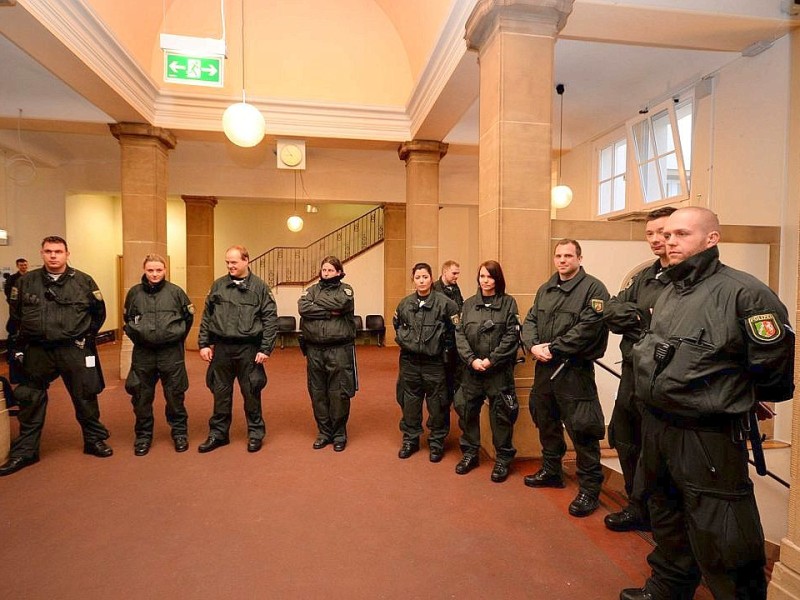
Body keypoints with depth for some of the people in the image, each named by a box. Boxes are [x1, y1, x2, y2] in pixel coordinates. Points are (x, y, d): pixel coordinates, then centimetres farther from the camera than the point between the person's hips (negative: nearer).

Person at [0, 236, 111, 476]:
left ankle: (94, 440, 24)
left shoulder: (83, 282, -2)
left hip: (74, 351, -2)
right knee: (30, 402, 10)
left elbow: (99, 313, 7)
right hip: (36, 353, 2)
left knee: (85, 398, 8)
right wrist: (27, 338, 8)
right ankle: (25, 452, 25)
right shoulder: (26, 282, 3)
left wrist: (86, 336, 4)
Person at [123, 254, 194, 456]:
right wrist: (137, 337, 11)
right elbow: (127, 318, 17)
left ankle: (179, 433, 22)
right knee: (141, 397, 10)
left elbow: (189, 317, 10)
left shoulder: (175, 292, -2)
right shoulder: (134, 292, 3)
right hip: (142, 353, 2)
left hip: (171, 352, -2)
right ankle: (143, 435, 26)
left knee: (175, 395, 7)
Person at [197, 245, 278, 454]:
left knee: (251, 393, 7)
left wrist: (265, 349, -10)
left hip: (248, 348, -3)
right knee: (220, 393, 12)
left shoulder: (259, 287, -3)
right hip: (221, 348, 3)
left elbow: (270, 320, -5)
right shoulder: (218, 285, 6)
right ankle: (218, 433, 27)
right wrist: (204, 344, 3)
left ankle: (256, 434, 22)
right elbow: (206, 317, 10)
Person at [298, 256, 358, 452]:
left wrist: (318, 302, -6)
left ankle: (339, 434, 19)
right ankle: (324, 432, 26)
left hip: (340, 350, -3)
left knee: (339, 394, 2)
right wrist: (329, 312, -13)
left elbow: (342, 303, -17)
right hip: (314, 349, 3)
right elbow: (303, 308, -8)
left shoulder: (345, 289, 5)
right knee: (318, 393, 10)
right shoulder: (312, 290, 11)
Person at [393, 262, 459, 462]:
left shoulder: (445, 303, -7)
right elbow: (396, 325, 22)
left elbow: (455, 329, -3)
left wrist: (442, 345, -3)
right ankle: (410, 440, 29)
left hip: (434, 362, -3)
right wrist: (403, 340, 12)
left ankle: (436, 443, 23)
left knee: (437, 405, 5)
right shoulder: (405, 303, 6)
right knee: (409, 403, 13)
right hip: (409, 361, 4)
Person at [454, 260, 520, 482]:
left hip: (499, 370, -3)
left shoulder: (508, 303, -2)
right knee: (467, 411, 10)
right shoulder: (469, 304, 8)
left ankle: (503, 459, 22)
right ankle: (470, 453, 29)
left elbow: (512, 335, -9)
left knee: (500, 415, 5)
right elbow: (459, 334, 2)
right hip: (471, 370, 3)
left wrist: (491, 360, -14)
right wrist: (472, 359, -11)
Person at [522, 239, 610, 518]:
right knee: (546, 422, 20)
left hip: (575, 371, -7)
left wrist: (553, 348, -18)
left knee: (581, 430, -1)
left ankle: (590, 489, 16)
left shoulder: (593, 288, -9)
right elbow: (529, 321, 11)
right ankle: (551, 471, 39)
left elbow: (588, 328, -20)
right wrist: (533, 346, -9)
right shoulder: (545, 289, 13)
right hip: (544, 368, 8)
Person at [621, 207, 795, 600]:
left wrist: (732, 401, 3)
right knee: (666, 520, 25)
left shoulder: (744, 293, -16)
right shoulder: (668, 294, 10)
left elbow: (775, 372, -12)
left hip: (708, 436, -8)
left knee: (721, 542, 4)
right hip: (655, 426, 8)